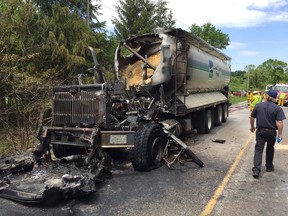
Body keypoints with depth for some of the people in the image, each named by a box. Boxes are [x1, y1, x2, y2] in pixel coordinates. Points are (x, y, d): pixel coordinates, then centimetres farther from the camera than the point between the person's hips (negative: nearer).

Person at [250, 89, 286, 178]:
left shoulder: (258, 106, 0)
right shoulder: (278, 108, -8)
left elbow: (252, 118, 8)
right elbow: (279, 122, -14)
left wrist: (252, 127, 22)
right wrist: (280, 134, -7)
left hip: (260, 131, 1)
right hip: (271, 132, 0)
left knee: (258, 149, -1)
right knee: (270, 149, 19)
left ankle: (256, 169, -12)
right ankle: (269, 167, 35)